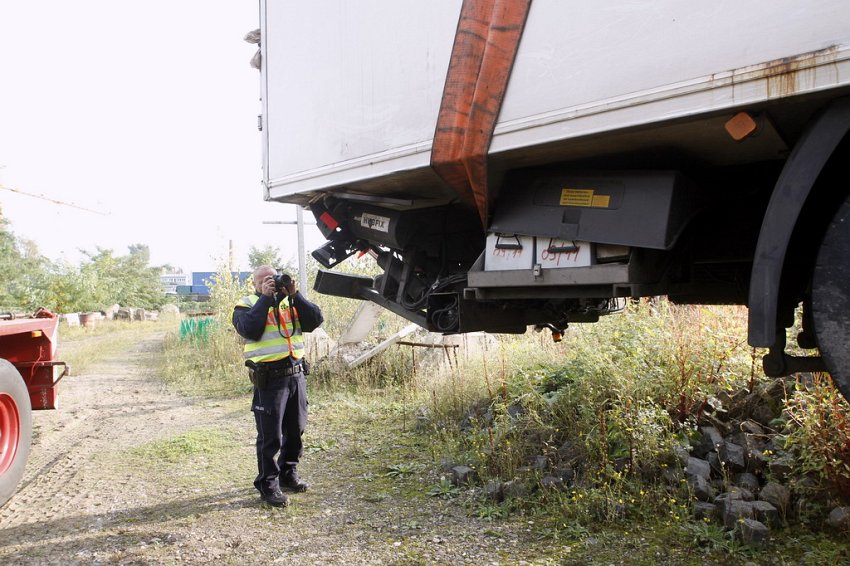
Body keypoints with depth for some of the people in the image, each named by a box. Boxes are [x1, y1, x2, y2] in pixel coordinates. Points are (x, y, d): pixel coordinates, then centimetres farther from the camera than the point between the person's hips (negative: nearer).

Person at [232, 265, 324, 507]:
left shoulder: (290, 302, 15)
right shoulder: (246, 304, 3)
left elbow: (316, 320, 0)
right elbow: (250, 330, -18)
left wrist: (294, 294, -8)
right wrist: (265, 297, -15)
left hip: (296, 373, 5)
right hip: (269, 378, -5)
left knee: (295, 430, 15)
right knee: (270, 435, -2)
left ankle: (288, 474, 32)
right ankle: (267, 485, 10)